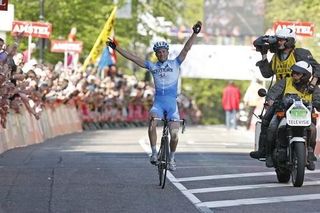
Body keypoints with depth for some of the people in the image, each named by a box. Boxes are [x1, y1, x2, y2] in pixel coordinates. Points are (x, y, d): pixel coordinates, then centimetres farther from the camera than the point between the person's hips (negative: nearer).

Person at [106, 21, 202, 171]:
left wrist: (195, 33, -16)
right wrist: (115, 48, 9)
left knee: (174, 133, -10)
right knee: (152, 123, -30)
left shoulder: (175, 64, 7)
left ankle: (172, 157, 15)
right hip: (158, 102, 1)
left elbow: (186, 49, -4)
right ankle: (154, 153, -20)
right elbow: (132, 58, 11)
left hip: (172, 103, -1)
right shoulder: (152, 66, 11)